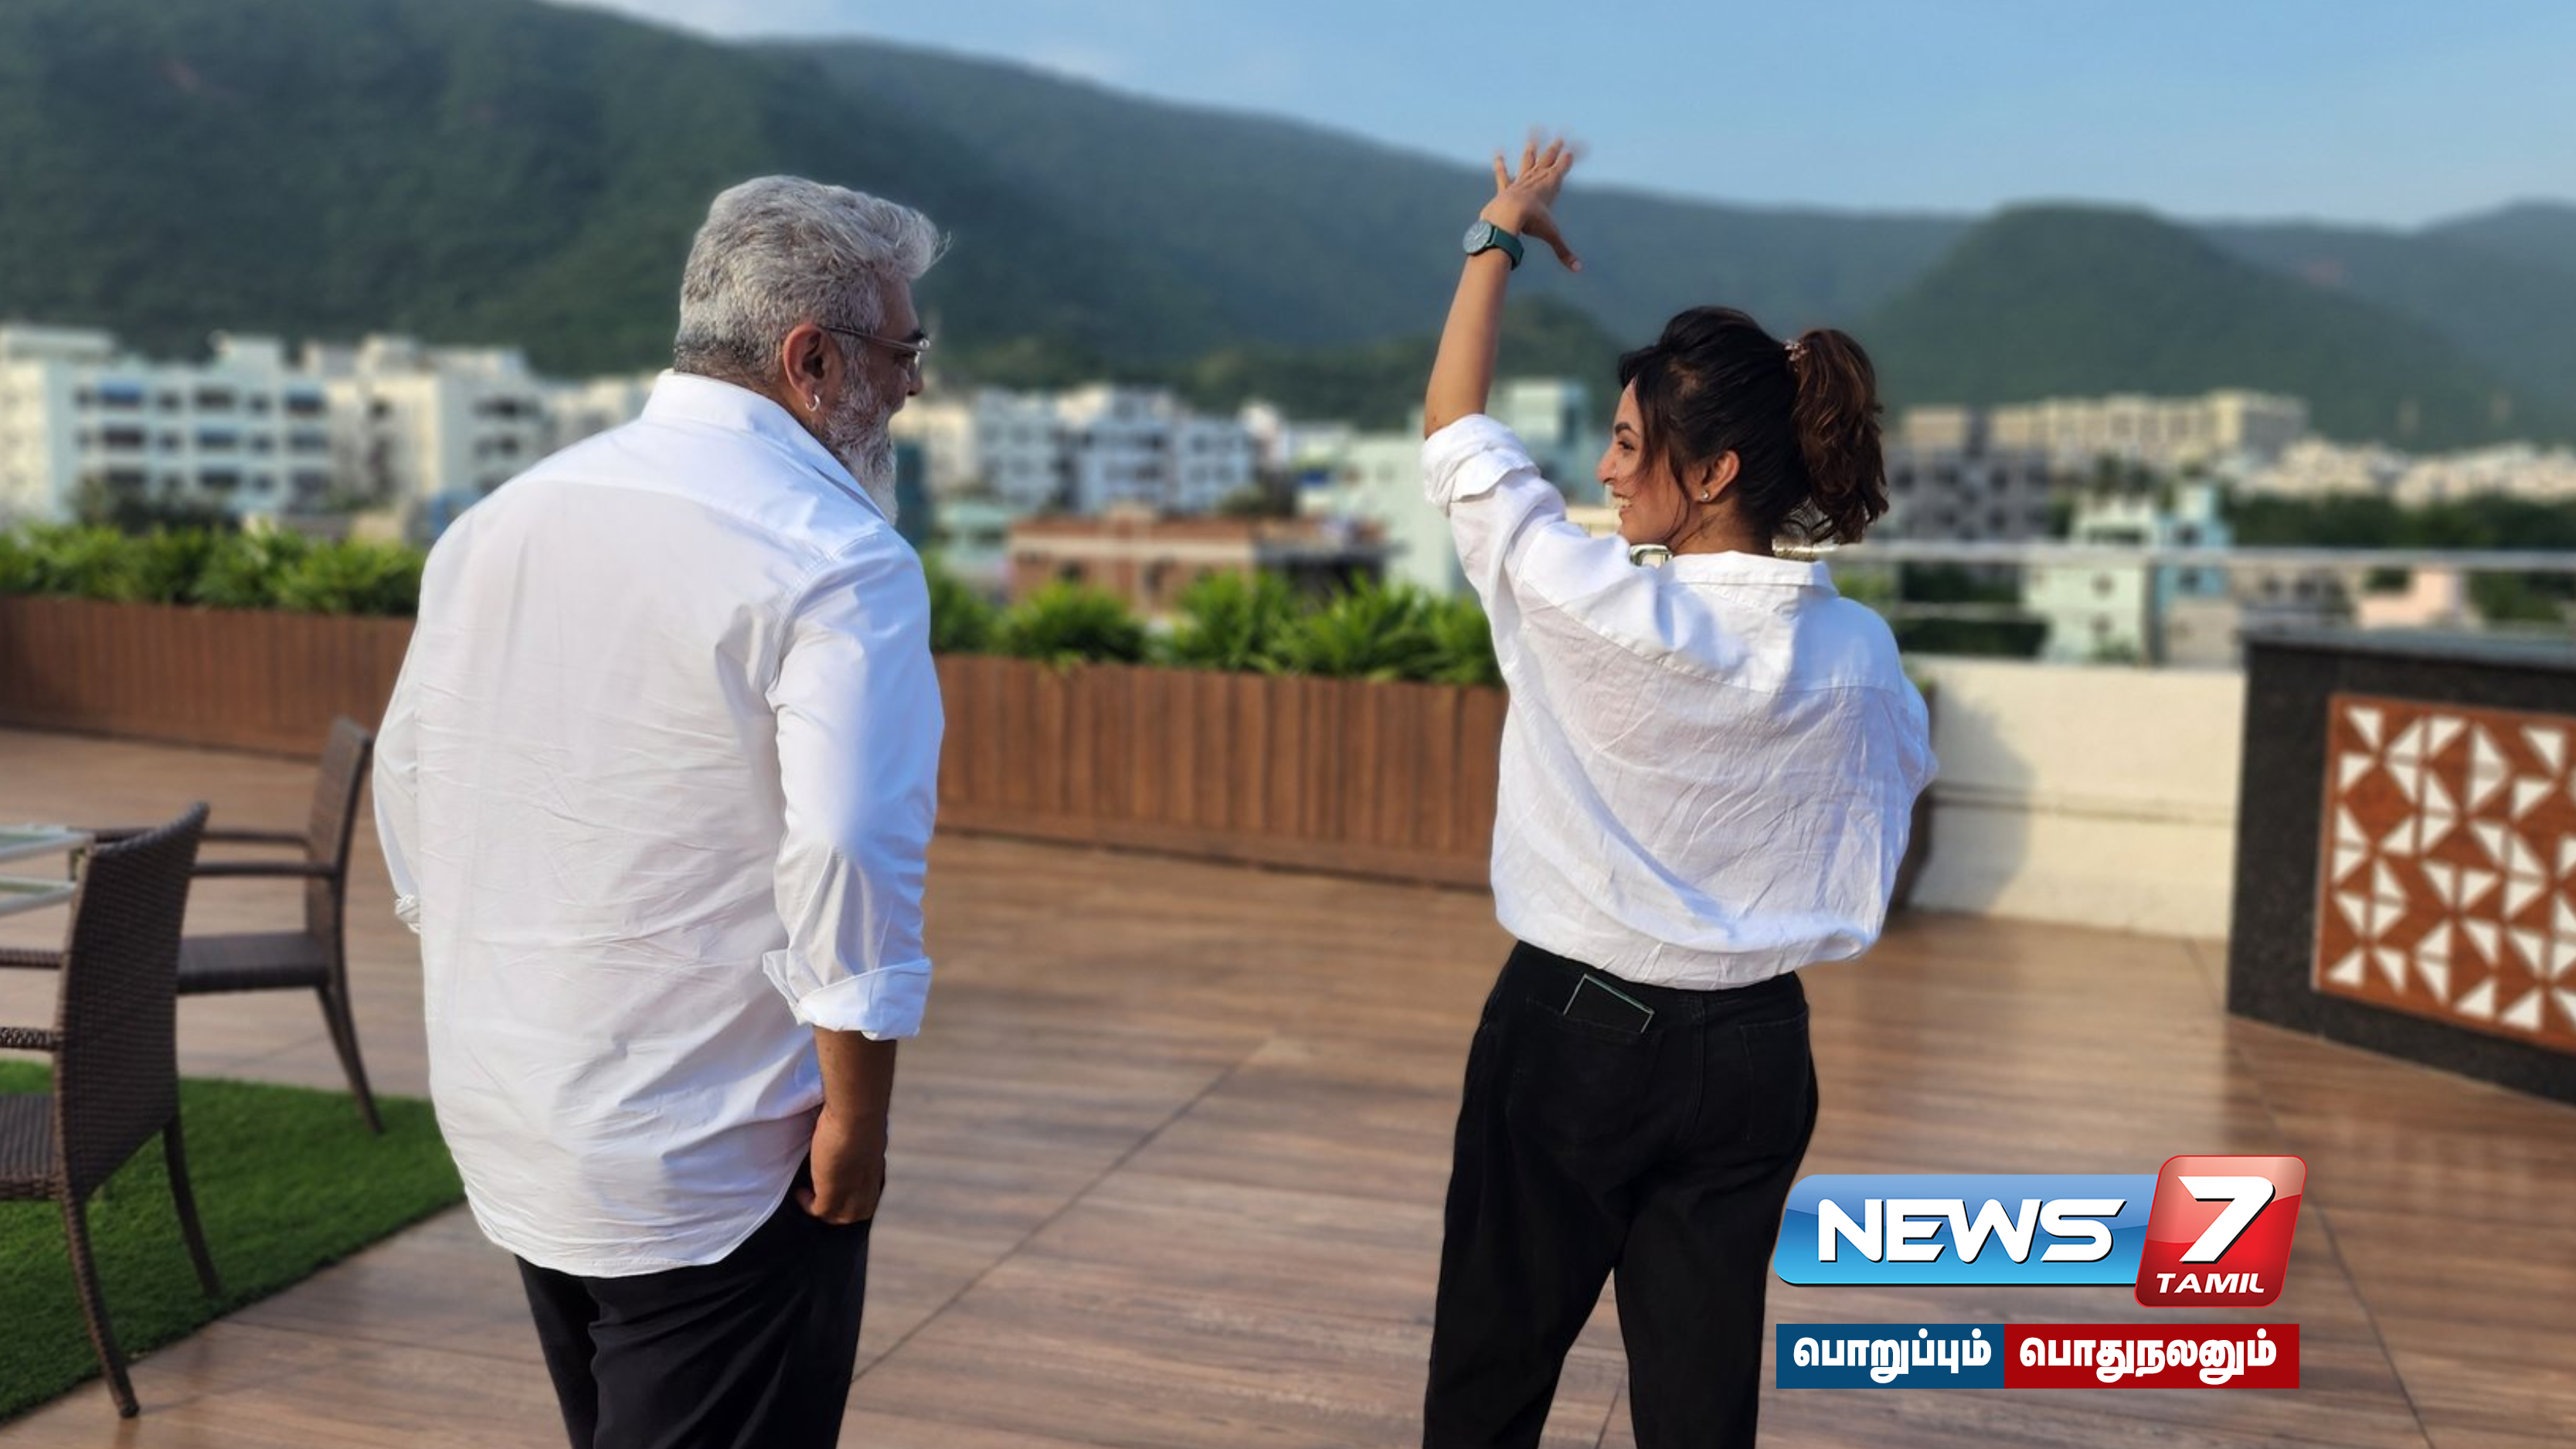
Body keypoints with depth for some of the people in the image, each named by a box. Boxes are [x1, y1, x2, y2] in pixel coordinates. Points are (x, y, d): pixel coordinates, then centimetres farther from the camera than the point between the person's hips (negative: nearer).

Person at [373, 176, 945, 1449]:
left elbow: (405, 781, 13)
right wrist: (856, 1117, -14)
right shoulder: (841, 565, -18)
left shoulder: (500, 521, 5)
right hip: (707, 1163, -7)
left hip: (501, 1125, 8)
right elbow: (847, 860, -26)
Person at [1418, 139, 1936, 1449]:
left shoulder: (1601, 613, -19)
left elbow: (1454, 432, -5)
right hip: (1752, 1055, 4)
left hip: (1575, 1033, -4)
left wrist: (1501, 235, 7)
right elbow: (1892, 794, 8)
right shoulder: (1859, 656, -6)